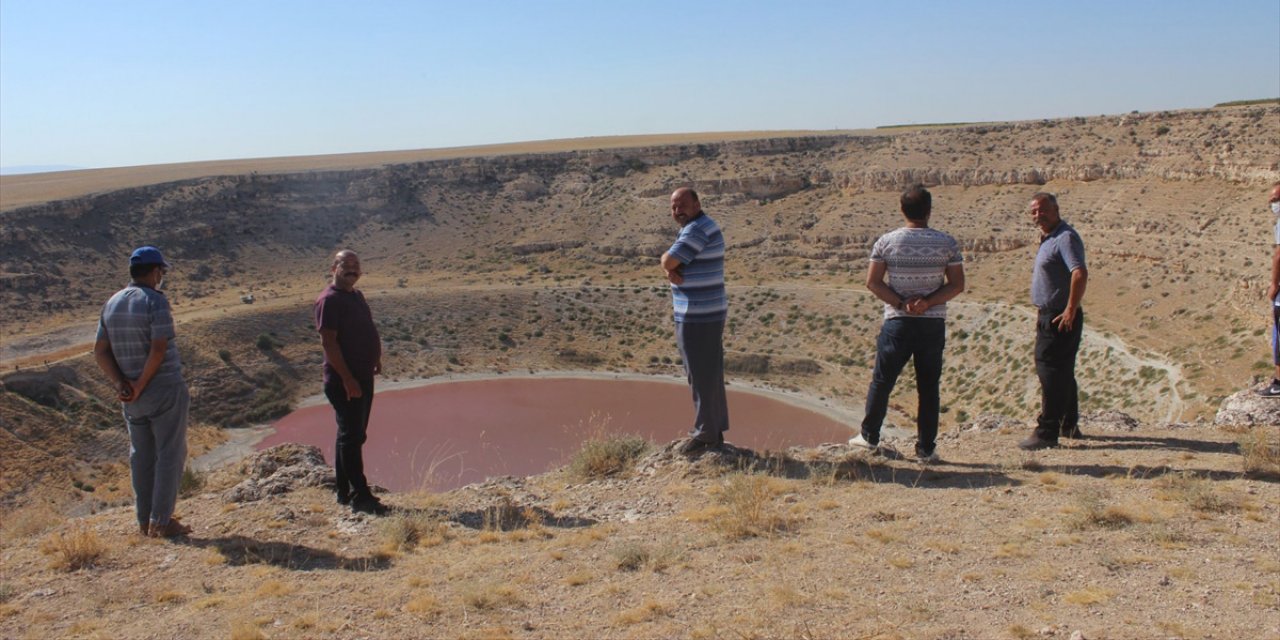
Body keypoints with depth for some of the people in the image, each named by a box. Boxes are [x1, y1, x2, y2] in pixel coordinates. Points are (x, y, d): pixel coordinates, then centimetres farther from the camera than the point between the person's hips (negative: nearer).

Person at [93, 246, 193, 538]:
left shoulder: (112, 303, 8)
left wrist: (122, 385, -6)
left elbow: (100, 352, 3)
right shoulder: (156, 301, -14)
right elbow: (159, 349, -22)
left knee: (142, 456, 15)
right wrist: (141, 385, -13)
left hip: (131, 395, 7)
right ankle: (161, 521, 4)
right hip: (164, 389, -7)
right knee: (170, 454, 2)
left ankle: (145, 520, 22)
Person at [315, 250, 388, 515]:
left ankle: (344, 491, 25)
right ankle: (360, 496, -2)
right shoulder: (329, 300, -13)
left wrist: (376, 357, 11)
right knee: (351, 436, -6)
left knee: (354, 435, 15)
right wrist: (347, 379, -23)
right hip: (344, 380, -9)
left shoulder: (356, 296, 15)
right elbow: (328, 341, -20)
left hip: (363, 377, 10)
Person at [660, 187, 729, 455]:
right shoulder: (701, 227, 17)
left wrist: (669, 263, 1)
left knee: (702, 377, -2)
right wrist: (672, 270, -9)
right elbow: (670, 263, 13)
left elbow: (667, 261, -22)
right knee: (709, 376, 16)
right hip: (706, 313, 11)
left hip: (698, 316, -11)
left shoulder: (697, 230, -17)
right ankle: (714, 428, 25)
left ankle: (707, 433, 6)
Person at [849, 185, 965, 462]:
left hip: (898, 322, -1)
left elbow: (873, 282, -5)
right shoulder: (947, 243, 0)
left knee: (882, 381, 12)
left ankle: (869, 436, 22)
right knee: (928, 387, 7)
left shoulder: (886, 241, -3)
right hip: (934, 324, 1)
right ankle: (926, 448, 11)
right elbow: (957, 284, -2)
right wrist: (928, 302, -10)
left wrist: (902, 304, -8)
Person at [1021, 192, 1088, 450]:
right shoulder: (1048, 239, 16)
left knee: (1050, 371, -9)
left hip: (1060, 318, -11)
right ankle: (1069, 426, 32)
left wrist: (1071, 310, -27)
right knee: (1062, 372, 19)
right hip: (1049, 315, 11)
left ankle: (1047, 433, -6)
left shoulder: (1066, 237, -16)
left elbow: (1080, 274, -29)